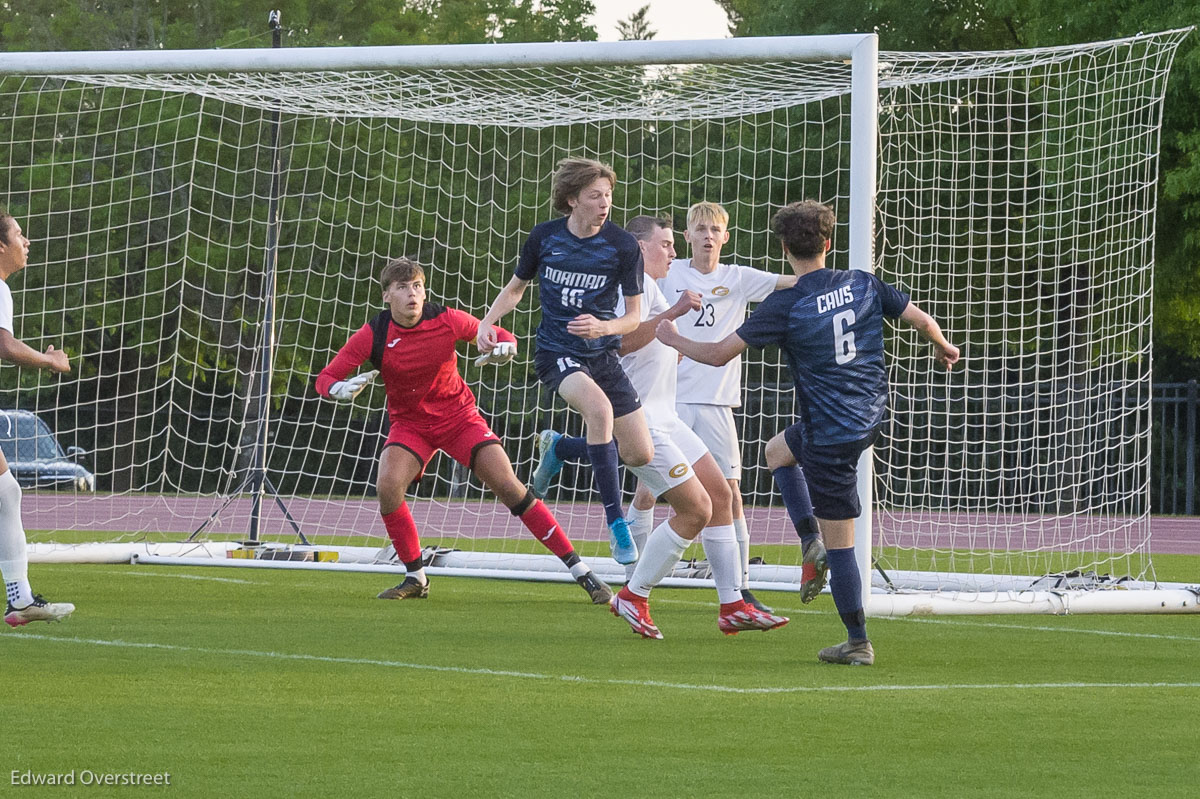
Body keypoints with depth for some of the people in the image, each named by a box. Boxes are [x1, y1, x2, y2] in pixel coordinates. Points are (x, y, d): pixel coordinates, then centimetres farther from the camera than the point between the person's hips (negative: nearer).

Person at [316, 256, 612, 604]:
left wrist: (503, 348, -25)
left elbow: (502, 336, -1)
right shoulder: (373, 335, -15)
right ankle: (416, 579, -5)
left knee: (509, 487, -13)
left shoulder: (447, 321, -15)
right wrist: (340, 389, -36)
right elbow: (325, 379, -12)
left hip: (459, 418, -1)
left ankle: (580, 572, -7)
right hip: (410, 425, 1)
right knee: (388, 486, -26)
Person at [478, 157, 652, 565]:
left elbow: (633, 315, -3)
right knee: (598, 406, -35)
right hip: (556, 352, -3)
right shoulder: (545, 237, -4)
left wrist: (602, 327, -24)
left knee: (640, 454, 0)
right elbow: (516, 287, 13)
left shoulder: (623, 247, -7)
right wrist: (487, 322, -4)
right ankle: (616, 524, -33)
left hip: (602, 354, 3)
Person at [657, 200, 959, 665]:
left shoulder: (785, 307, -16)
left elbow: (719, 354, -14)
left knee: (840, 540, 1)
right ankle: (812, 541, 19)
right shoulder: (863, 285, -2)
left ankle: (858, 642, 5)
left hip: (831, 431, -7)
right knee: (777, 450, 31)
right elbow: (921, 320, 4)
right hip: (871, 415, 7)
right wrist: (942, 348, 28)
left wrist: (674, 340, 7)